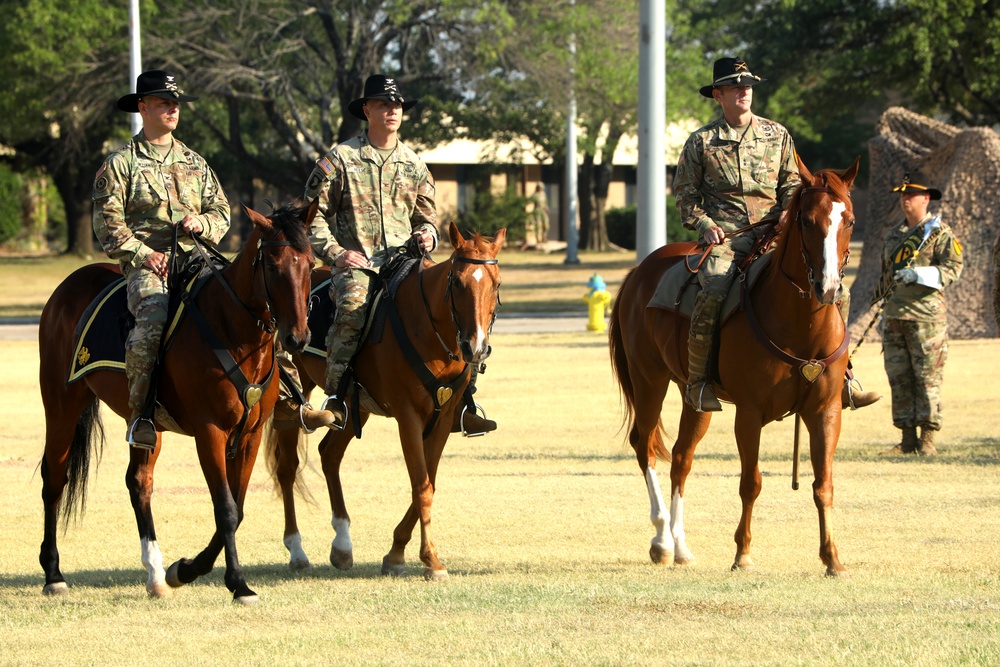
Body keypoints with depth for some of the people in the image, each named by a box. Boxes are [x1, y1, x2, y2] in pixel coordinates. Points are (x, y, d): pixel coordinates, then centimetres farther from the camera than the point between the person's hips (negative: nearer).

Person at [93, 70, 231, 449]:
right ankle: (140, 413, -27)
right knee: (153, 318, -33)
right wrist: (143, 253, -13)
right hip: (147, 264, -4)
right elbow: (108, 221, -1)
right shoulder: (121, 164, 6)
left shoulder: (195, 163, 22)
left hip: (195, 260, 5)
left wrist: (203, 223, -2)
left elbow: (221, 211, 22)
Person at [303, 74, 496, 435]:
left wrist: (426, 234, 2)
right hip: (355, 264, -4)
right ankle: (336, 397, -32)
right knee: (354, 304, -37)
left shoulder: (414, 165, 17)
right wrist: (335, 253, -9)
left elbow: (427, 216, 26)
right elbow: (314, 213, 4)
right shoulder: (340, 159, 4)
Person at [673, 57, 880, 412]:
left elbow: (791, 182, 18)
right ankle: (697, 381, -20)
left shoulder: (776, 135, 14)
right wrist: (703, 223, -6)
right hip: (725, 236, -3)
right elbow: (685, 193, 11)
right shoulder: (701, 142, 7)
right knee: (712, 293, -33)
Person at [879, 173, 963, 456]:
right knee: (899, 378, 5)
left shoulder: (940, 233, -2)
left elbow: (953, 269, -12)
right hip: (895, 315, 7)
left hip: (926, 315, -7)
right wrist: (884, 313, 21)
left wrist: (918, 274, -24)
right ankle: (908, 439, 8)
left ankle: (927, 439, -5)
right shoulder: (894, 235, 18)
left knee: (927, 377, -6)